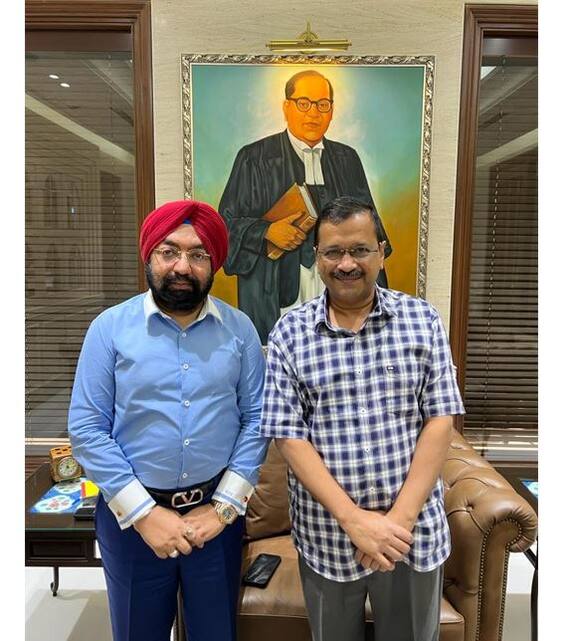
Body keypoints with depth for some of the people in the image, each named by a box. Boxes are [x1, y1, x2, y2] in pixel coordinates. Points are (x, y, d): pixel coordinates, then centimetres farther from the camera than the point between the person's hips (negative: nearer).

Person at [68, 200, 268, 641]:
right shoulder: (109, 328, -9)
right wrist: (144, 512, -12)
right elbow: (86, 429, -9)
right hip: (131, 515, -1)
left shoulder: (239, 330, -5)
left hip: (217, 511, 2)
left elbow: (256, 419, -4)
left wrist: (224, 505, -8)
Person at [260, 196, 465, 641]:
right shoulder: (290, 332, -7)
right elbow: (288, 436, -10)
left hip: (414, 530, 1)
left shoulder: (422, 320, -4)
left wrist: (401, 517, -13)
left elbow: (440, 419, -6)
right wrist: (354, 519, -16)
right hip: (327, 534, 0)